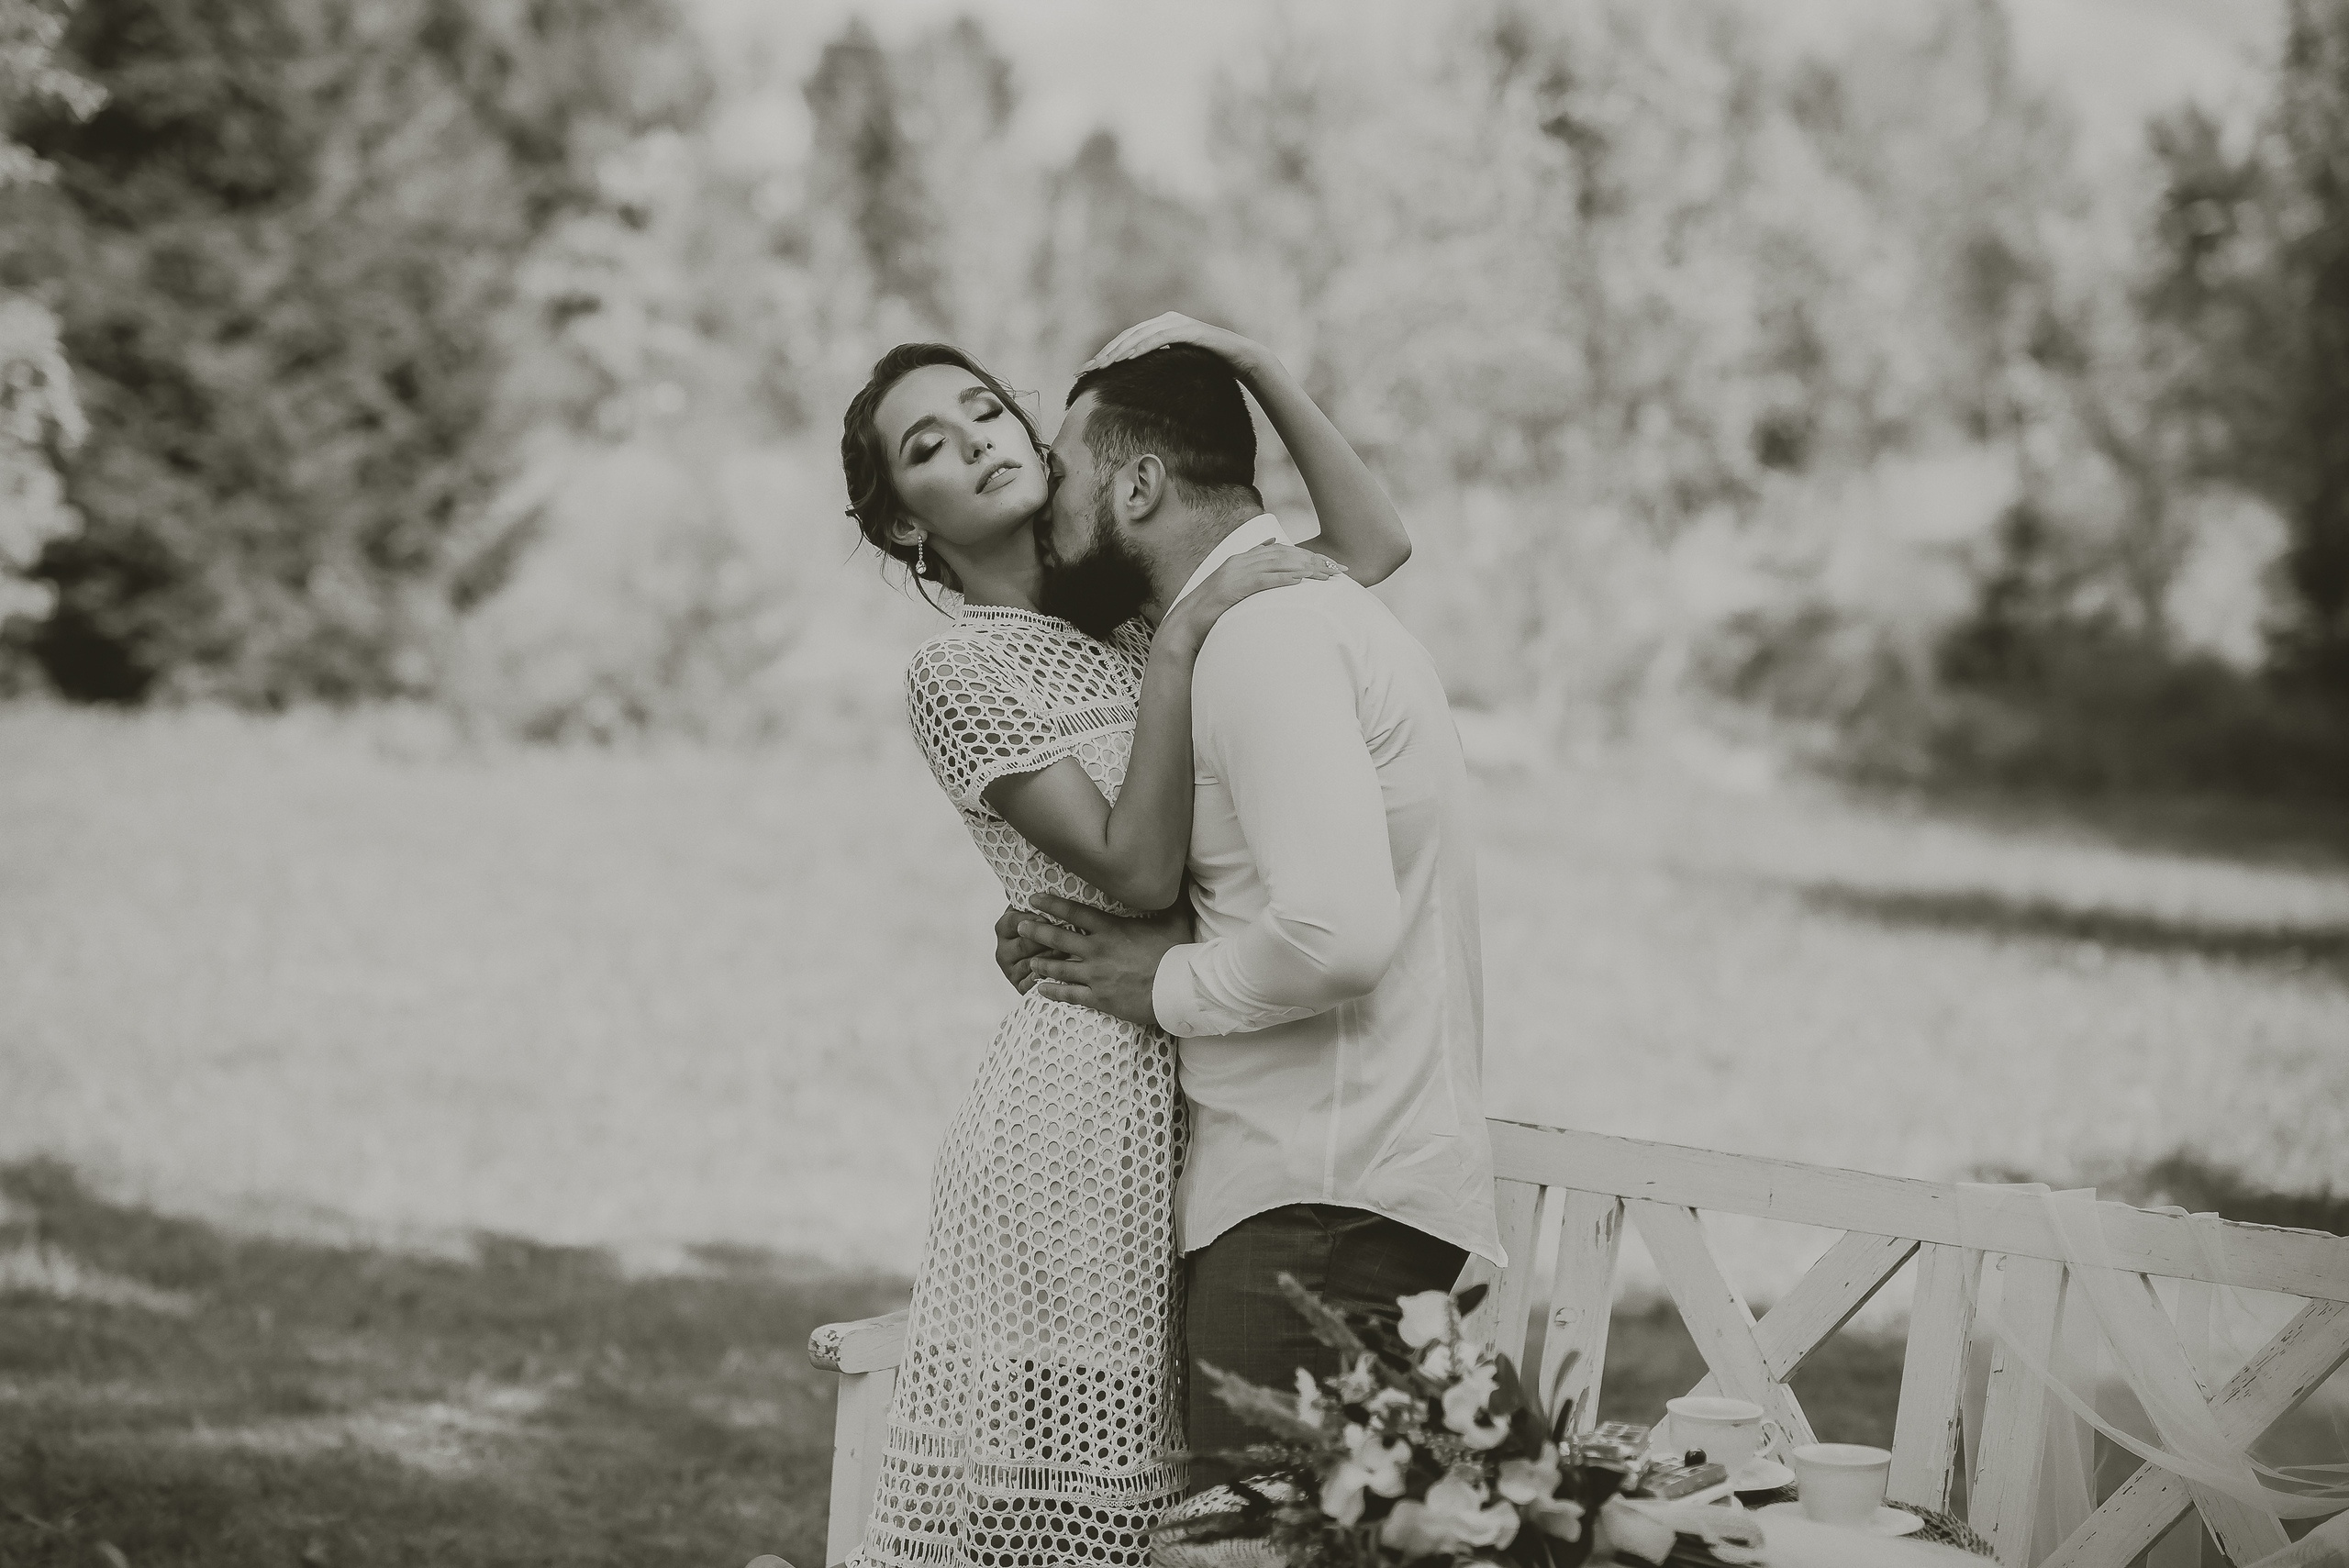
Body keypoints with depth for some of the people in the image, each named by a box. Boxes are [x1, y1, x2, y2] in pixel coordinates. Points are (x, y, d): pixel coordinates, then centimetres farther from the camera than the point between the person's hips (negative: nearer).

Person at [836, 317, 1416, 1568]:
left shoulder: (1129, 615, 14)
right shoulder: (956, 672, -5)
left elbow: (1374, 547, 12)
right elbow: (1136, 871, -15)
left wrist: (1259, 367, 4)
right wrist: (1181, 642, -20)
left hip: (1212, 1103, 6)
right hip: (1088, 1100, -6)